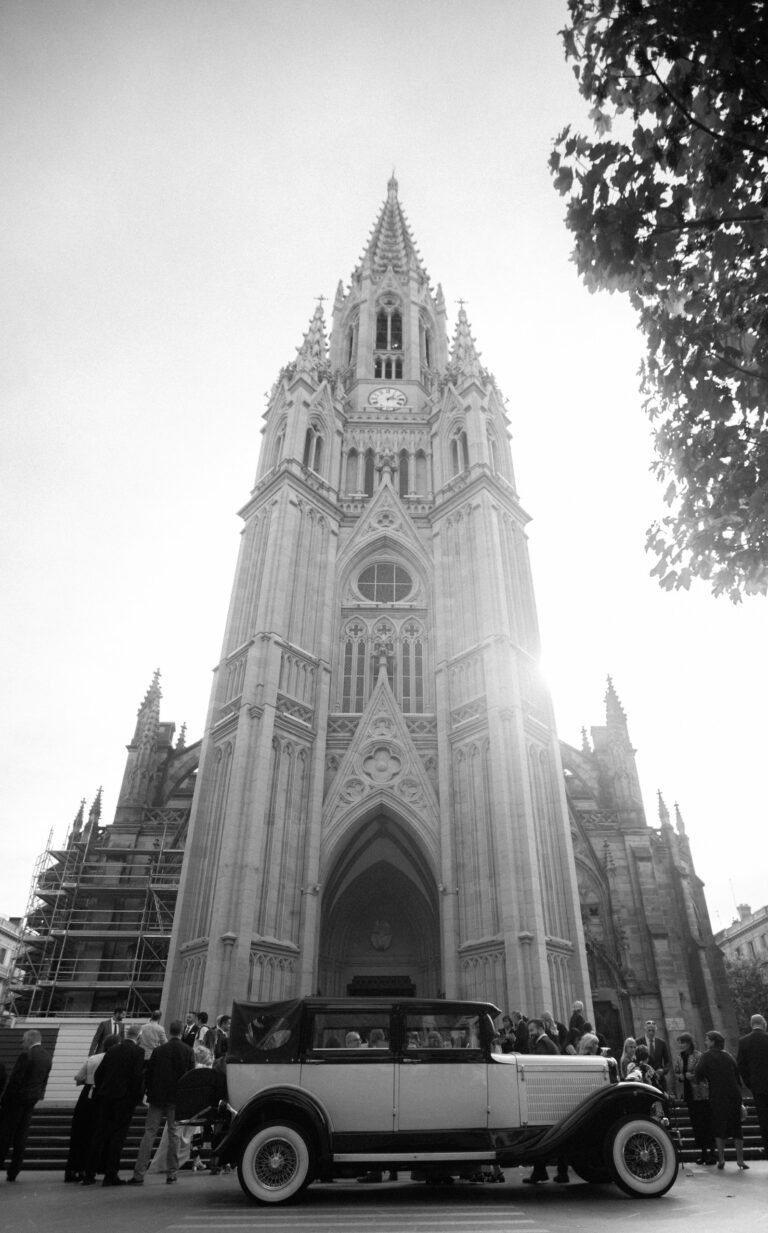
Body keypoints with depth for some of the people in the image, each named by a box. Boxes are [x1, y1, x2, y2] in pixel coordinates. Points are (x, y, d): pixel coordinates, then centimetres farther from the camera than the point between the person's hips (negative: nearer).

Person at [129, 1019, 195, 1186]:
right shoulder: (188, 1051, -4)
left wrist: (149, 1093, 13)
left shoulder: (158, 1050, -2)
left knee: (149, 1133, 6)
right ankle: (171, 1174, 12)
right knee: (173, 1134, 8)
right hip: (177, 1098, 0)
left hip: (157, 1097, 0)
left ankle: (139, 1174, 2)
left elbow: (148, 1074, 0)